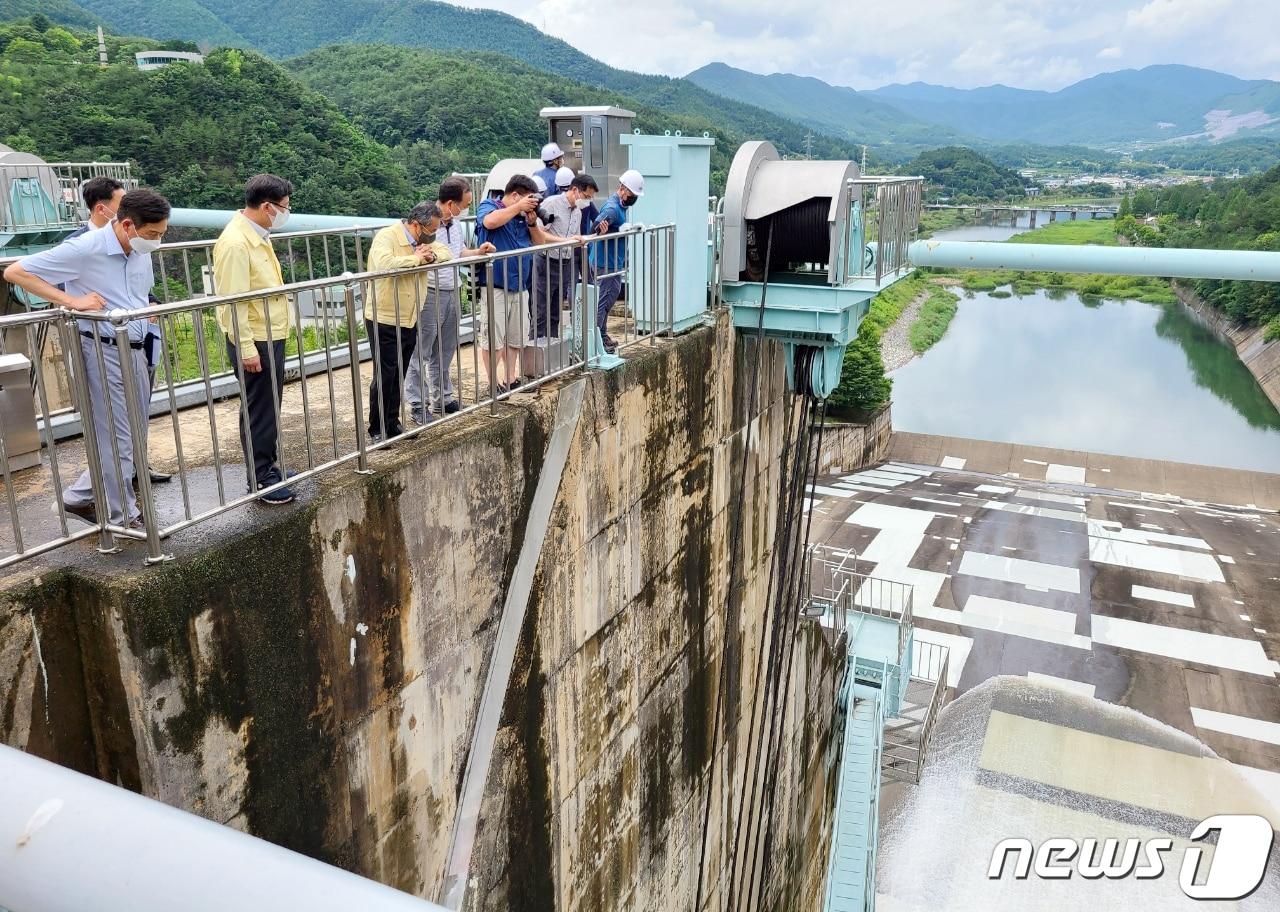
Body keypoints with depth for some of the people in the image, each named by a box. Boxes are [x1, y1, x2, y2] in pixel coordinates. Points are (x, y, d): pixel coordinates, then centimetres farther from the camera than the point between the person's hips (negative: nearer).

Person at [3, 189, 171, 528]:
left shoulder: (142, 253, 5)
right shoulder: (85, 249, -16)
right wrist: (71, 301, -19)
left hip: (134, 350, 8)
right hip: (104, 352, -8)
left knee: (135, 437, 14)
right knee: (117, 440, 1)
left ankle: (79, 498, 29)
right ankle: (123, 516, 15)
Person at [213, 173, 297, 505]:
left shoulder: (257, 235, 10)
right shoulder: (235, 243, -20)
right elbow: (232, 301, -22)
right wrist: (246, 349, -23)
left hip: (271, 336, 9)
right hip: (254, 341, -9)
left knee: (270, 407, 17)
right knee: (259, 411, -1)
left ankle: (268, 467, 29)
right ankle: (259, 479, 9)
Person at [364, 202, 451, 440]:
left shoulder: (422, 239, 7)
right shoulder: (386, 237, -17)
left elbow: (446, 253, 10)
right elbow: (384, 264, -35)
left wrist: (432, 255, -13)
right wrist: (416, 258, -22)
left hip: (409, 320, 8)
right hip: (384, 321, -7)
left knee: (399, 376, 14)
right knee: (384, 376, -2)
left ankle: (392, 424, 26)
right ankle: (377, 430, 9)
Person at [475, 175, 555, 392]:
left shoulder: (523, 216, 15)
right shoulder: (488, 206, -2)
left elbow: (540, 242, 14)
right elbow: (490, 222, -26)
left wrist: (532, 222, -3)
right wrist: (519, 207, -18)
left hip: (519, 287, 7)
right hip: (494, 287, -7)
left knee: (515, 338, 13)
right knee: (493, 339, -4)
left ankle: (510, 378, 24)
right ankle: (494, 382, 5)